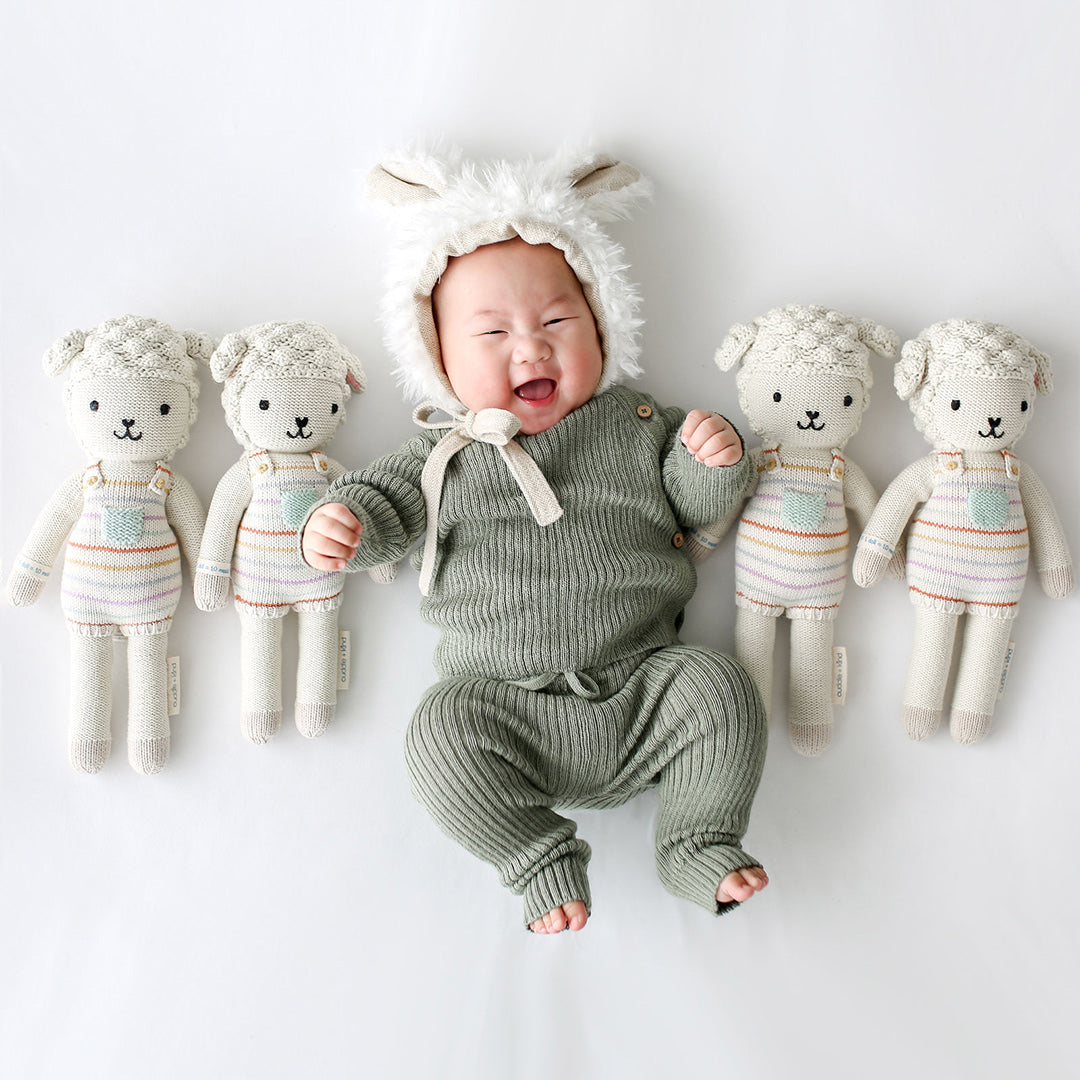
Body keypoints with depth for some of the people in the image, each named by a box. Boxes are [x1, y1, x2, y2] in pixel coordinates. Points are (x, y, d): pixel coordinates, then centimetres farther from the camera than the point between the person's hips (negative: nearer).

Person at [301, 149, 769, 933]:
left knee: (720, 688, -18)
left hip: (644, 686, 1)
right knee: (443, 731, -23)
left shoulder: (635, 427, 9)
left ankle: (702, 842, 1)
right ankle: (539, 856, -5)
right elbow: (383, 500, 2)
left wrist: (717, 461, -12)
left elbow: (695, 502, 10)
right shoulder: (445, 455, 5)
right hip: (510, 702, -1)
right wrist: (339, 526, -21)